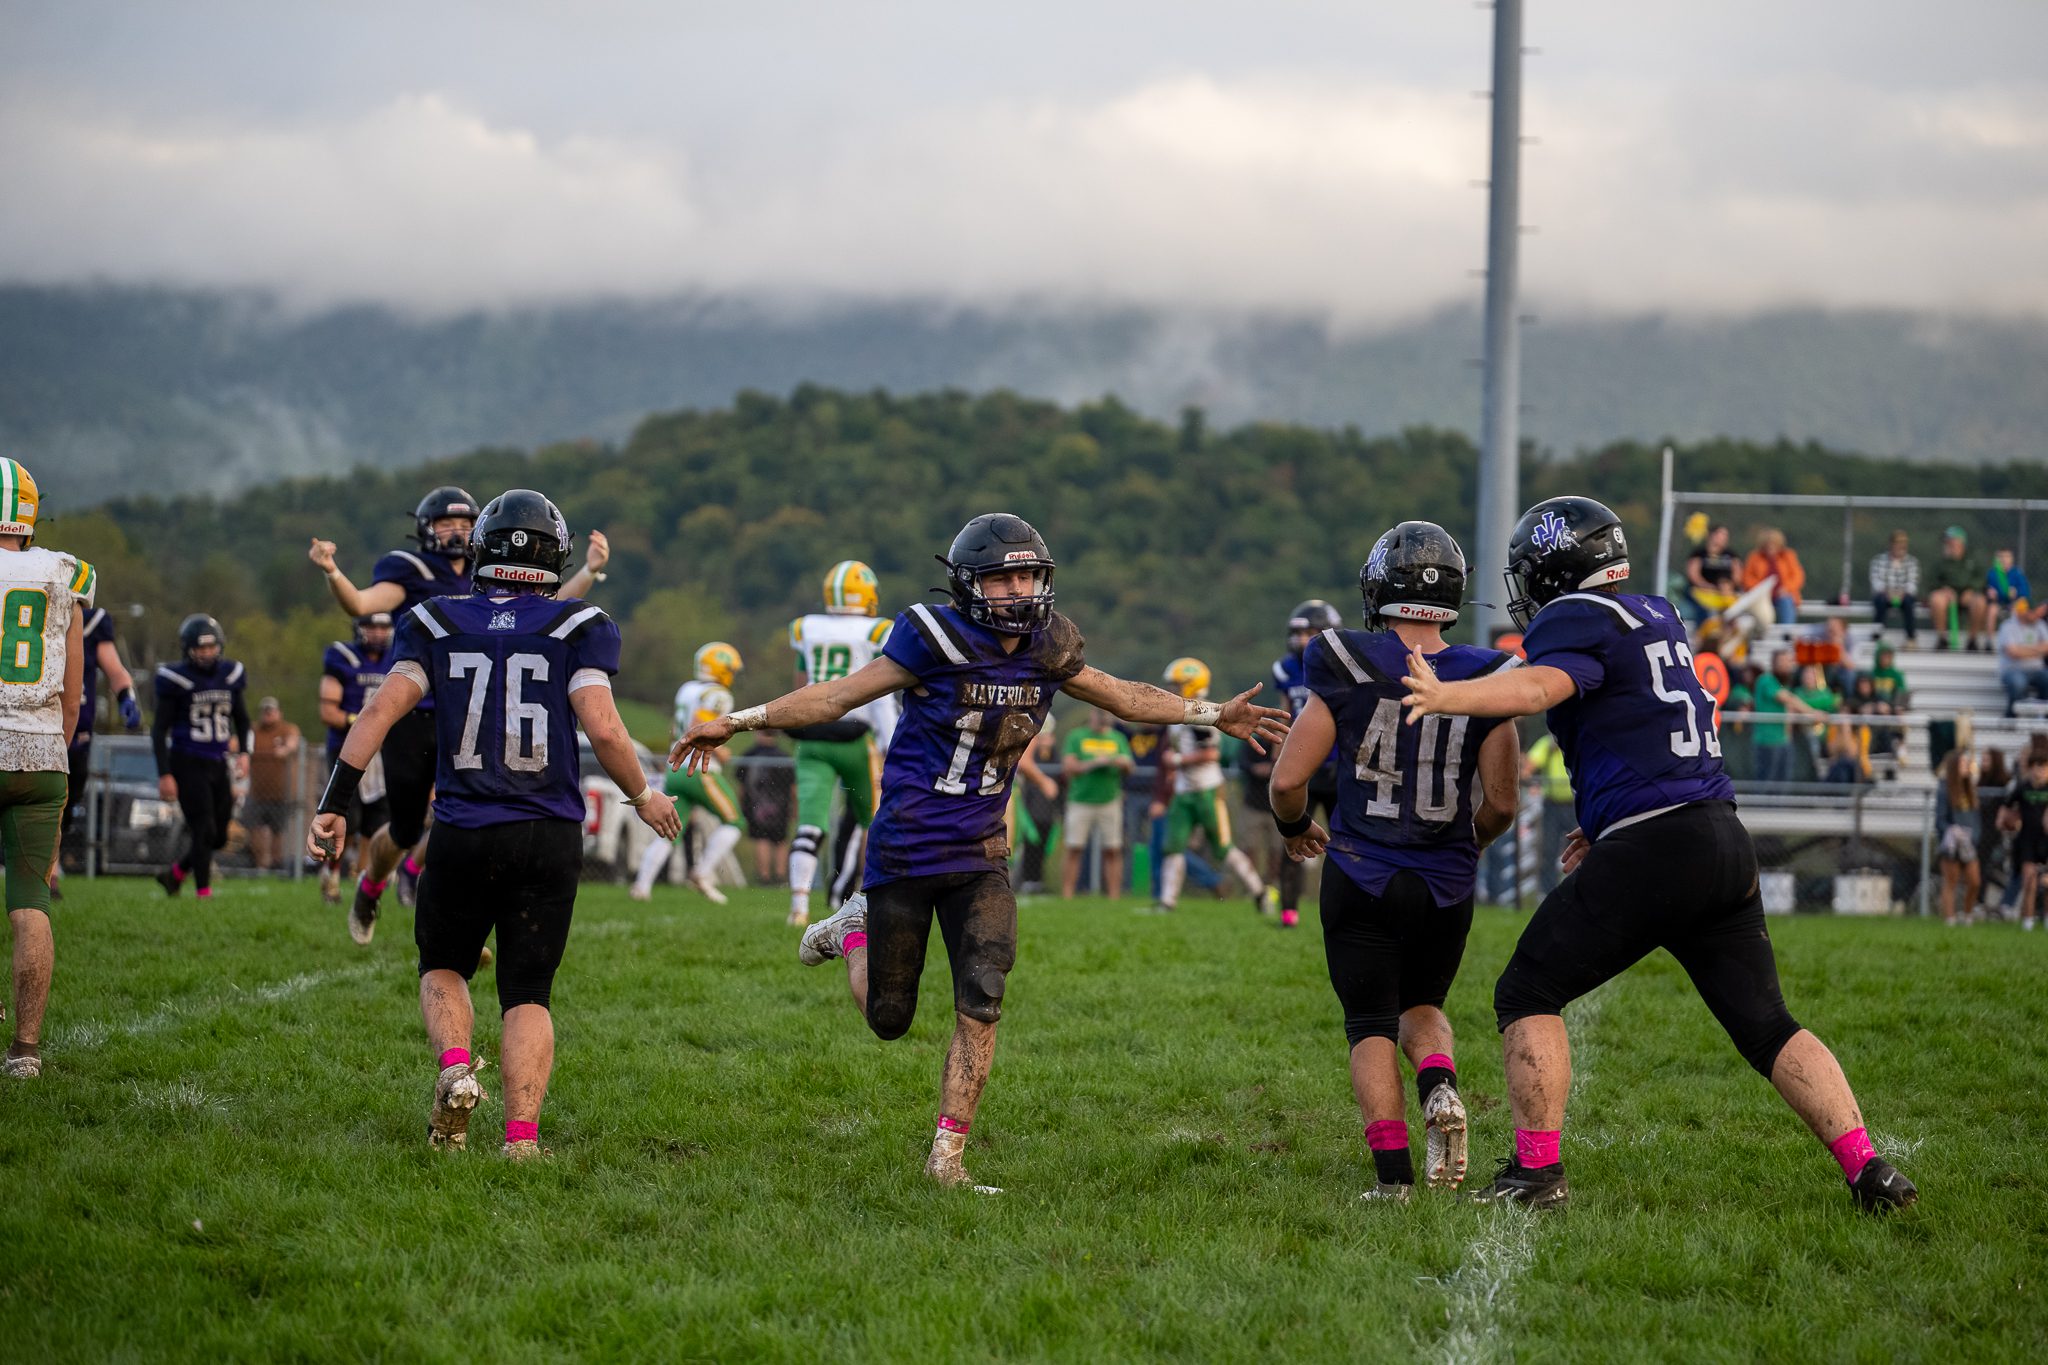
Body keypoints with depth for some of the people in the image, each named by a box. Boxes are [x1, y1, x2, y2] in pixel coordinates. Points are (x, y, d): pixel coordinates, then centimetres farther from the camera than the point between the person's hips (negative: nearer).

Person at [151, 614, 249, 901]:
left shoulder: (230, 675, 5)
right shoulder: (176, 679, -10)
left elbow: (241, 718, 19)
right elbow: (160, 729, -6)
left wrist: (243, 751, 2)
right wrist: (164, 774, -12)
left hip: (217, 764, 6)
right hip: (187, 764, -6)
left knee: (218, 837, 9)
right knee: (204, 831, -11)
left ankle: (174, 875, 29)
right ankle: (203, 892, -4)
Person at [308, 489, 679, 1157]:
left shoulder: (436, 624, 5)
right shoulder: (579, 628, 1)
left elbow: (384, 708, -5)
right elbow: (603, 728, -10)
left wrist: (335, 802, -4)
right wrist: (642, 796, 6)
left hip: (463, 835, 1)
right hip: (549, 838, -1)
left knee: (444, 967, 21)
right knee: (528, 993, 8)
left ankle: (454, 1069, -6)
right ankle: (521, 1135, -7)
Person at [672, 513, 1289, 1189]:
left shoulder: (1046, 652, 0)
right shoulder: (939, 642, -16)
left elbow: (1125, 697, 16)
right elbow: (837, 697, -10)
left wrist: (1215, 715, 16)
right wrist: (734, 723, -11)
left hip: (979, 854, 4)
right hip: (906, 848, -4)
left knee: (981, 1006, -11)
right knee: (888, 1018, 9)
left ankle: (947, 1155, -1)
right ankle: (853, 930, 41)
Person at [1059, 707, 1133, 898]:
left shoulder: (1118, 738, 12)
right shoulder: (1076, 737, 5)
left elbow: (1130, 767, 5)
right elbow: (1068, 767, -4)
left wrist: (1123, 763, -19)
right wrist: (1094, 763, -15)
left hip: (1109, 801, 2)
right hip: (1080, 801, -2)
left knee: (1112, 851, -2)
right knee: (1074, 851, -4)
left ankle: (1114, 897, 0)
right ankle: (1066, 896, -4)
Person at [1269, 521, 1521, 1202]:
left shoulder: (1348, 671, -10)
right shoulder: (1482, 680, -4)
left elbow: (1288, 780, -8)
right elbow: (1501, 804, -2)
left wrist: (1296, 829, 14)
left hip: (1361, 878, -2)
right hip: (1446, 886, 2)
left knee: (1370, 1025, 8)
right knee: (1421, 1005, 24)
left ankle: (1392, 1173, -6)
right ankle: (1440, 1087, -7)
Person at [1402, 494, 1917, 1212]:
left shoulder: (1573, 620, -5)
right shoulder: (1656, 616, 22)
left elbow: (1540, 686, -27)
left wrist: (1444, 697, -39)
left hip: (1650, 850, -8)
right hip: (1725, 838, 8)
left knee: (1527, 995, 3)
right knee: (1765, 1023, 11)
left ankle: (1536, 1171, -1)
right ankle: (1869, 1170, 2)